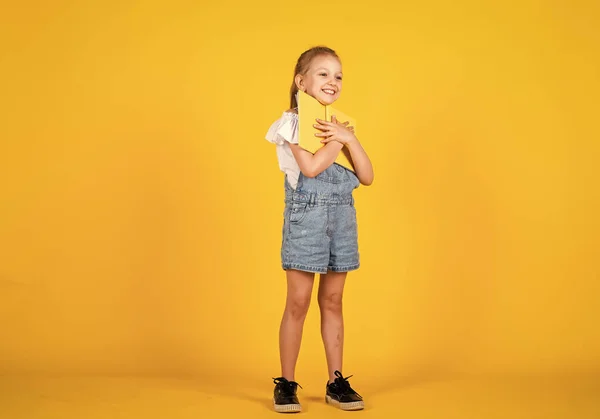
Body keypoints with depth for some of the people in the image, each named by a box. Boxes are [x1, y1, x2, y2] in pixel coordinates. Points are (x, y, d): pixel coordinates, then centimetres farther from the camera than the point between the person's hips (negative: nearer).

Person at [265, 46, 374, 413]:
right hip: (306, 216, -5)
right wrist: (339, 138, -9)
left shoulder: (343, 124, 12)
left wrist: (349, 138, -8)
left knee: (333, 301, 10)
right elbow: (311, 166, -21)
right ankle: (286, 383, 10)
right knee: (298, 303, -1)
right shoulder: (293, 122, -5)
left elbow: (367, 176, 3)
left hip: (342, 217, 5)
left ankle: (336, 382, 16)